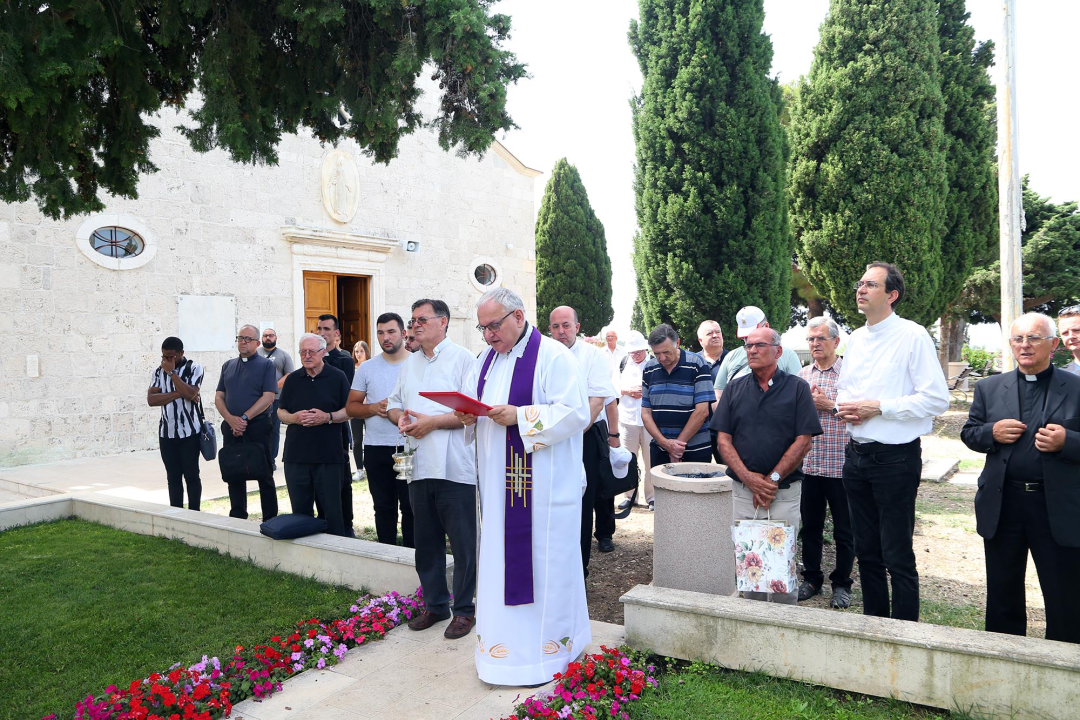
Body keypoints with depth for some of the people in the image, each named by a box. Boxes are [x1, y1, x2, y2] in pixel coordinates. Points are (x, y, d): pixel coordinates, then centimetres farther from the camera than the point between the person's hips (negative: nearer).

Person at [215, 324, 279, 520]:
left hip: (258, 427, -5)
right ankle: (237, 517, 24)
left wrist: (245, 418, -16)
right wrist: (231, 419, -8)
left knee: (264, 475, 2)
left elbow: (268, 397, -11)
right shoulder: (228, 366, 14)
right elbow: (219, 396, 9)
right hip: (231, 428, 5)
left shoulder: (266, 365, -1)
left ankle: (270, 520, 10)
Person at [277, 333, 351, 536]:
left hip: (329, 456, -3)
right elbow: (281, 412, 15)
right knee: (300, 510, 10)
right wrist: (294, 417, -7)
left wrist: (327, 417, -14)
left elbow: (350, 411, 3)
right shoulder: (292, 379, 11)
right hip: (296, 455, 3)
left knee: (331, 510, 1)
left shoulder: (337, 377, 2)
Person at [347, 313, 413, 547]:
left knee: (411, 506, 1)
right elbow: (351, 406, 9)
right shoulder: (367, 368, 8)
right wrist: (373, 408, -10)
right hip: (376, 448, 3)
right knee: (383, 507, 13)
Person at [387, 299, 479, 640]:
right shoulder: (410, 363, 17)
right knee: (426, 542, 15)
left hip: (455, 468, -7)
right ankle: (434, 604, 30)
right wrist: (400, 417, 0)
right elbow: (394, 403, 22)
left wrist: (432, 422, -16)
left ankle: (464, 609, 16)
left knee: (463, 543, 2)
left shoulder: (462, 358, -6)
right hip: (420, 468, 7)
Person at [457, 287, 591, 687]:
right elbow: (475, 405, 21)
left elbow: (575, 412, -16)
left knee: (543, 559, 2)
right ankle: (507, 638, 24)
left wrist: (519, 416, -22)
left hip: (541, 484, -7)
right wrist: (468, 414, -3)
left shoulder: (553, 355, -9)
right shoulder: (486, 358, 14)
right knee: (500, 559, 11)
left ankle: (547, 643, 17)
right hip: (499, 480, 7)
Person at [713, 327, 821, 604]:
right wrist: (749, 477, -10)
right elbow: (723, 439, 3)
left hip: (785, 492, -2)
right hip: (742, 491, 3)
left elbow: (803, 442, -5)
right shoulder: (734, 389, 8)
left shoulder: (797, 388, 1)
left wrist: (772, 479, -10)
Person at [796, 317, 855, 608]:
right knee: (810, 525, 14)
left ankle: (841, 584, 22)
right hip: (808, 464, 4)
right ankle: (812, 579, 28)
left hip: (841, 465, -4)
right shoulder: (802, 375, 10)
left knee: (844, 529, 8)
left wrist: (831, 405, -15)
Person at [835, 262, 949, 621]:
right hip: (856, 455, 7)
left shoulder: (913, 336, -10)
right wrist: (845, 405, 0)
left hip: (895, 457, -7)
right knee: (866, 552, 17)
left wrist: (879, 408, -18)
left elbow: (937, 399, -15)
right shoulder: (855, 339, 12)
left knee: (897, 557, 0)